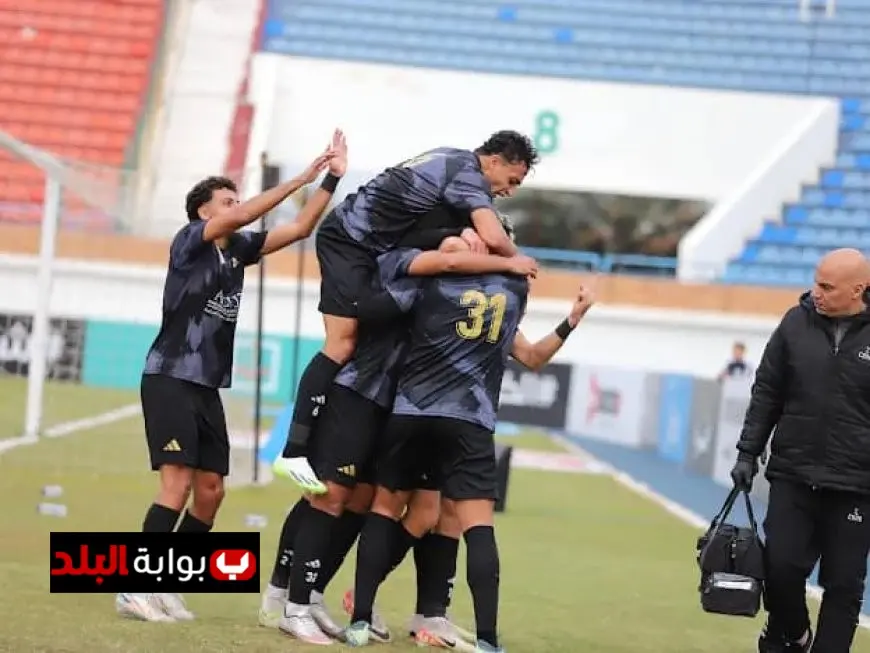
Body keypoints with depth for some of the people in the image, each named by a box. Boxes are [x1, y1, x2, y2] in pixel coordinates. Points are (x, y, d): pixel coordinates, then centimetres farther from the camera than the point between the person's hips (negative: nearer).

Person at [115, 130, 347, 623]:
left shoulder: (238, 249, 13)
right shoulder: (188, 240, -6)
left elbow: (300, 229, 14)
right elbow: (240, 218, -22)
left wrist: (332, 180, 5)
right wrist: (301, 179, -20)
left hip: (208, 387, 8)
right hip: (171, 379, -8)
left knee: (211, 491, 4)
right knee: (178, 484, -17)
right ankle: (137, 589, -16)